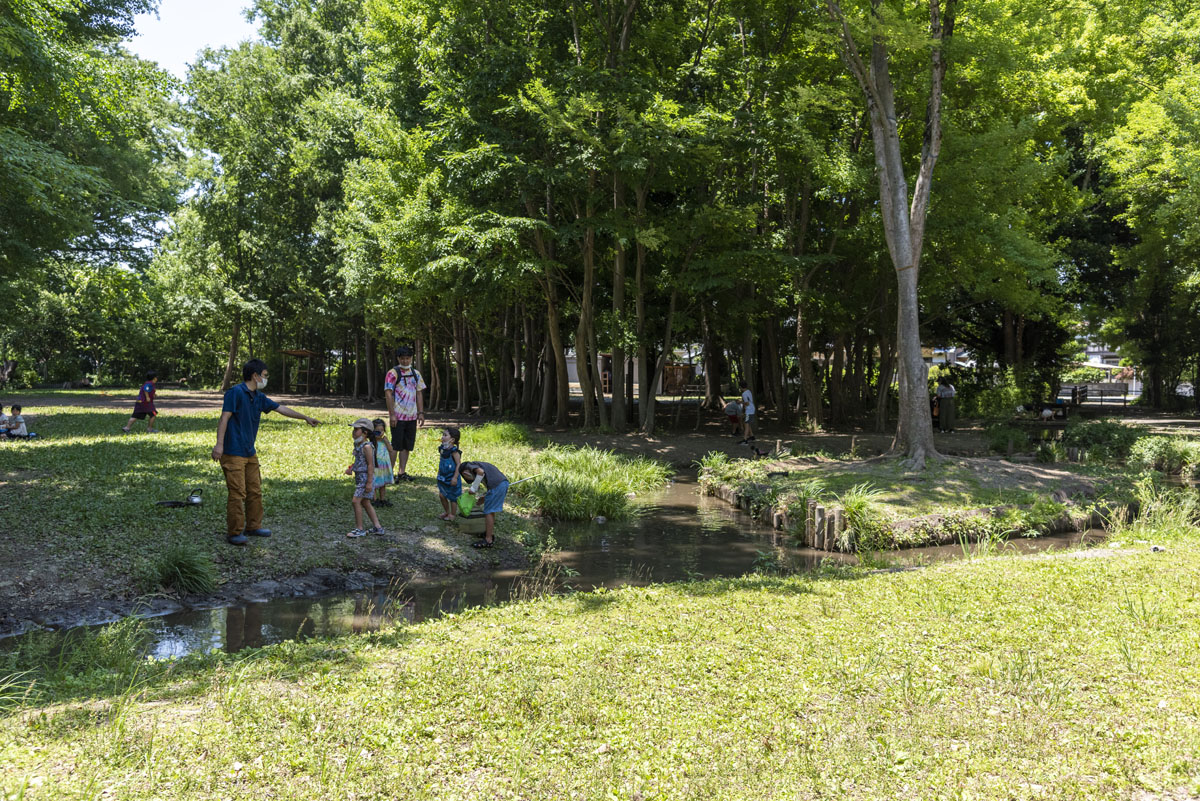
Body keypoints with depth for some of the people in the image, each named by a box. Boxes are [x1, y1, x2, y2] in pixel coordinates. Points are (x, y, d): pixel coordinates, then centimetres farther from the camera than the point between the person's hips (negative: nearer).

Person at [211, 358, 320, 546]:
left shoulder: (259, 397, 13)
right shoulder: (235, 393, -12)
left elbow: (281, 409, 22)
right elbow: (224, 419, -17)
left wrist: (306, 418, 26)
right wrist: (219, 444, -23)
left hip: (250, 453, 9)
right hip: (233, 453, -9)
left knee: (255, 491, 14)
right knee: (237, 493, -8)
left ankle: (253, 526, 25)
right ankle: (234, 533, 1)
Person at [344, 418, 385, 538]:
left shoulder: (367, 446, -18)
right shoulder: (358, 445, 11)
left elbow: (370, 465, -20)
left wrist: (369, 482, -22)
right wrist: (351, 469, 10)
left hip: (366, 477, -10)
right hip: (359, 477, 10)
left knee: (356, 501, -11)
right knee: (365, 502, 14)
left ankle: (359, 529, -2)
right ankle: (377, 527, 23)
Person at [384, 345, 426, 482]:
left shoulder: (415, 374, 13)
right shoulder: (393, 373, -6)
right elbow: (388, 394, -10)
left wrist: (421, 413, 8)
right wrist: (392, 414, -16)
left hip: (412, 416, 6)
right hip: (398, 416, -6)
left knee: (407, 446, 10)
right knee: (395, 446, -3)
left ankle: (402, 472, 18)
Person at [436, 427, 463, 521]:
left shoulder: (454, 451, -21)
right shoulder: (442, 449, 4)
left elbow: (459, 464, -21)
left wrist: (455, 477, -23)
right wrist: (439, 473, 19)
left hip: (451, 478, -8)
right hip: (443, 477, 8)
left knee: (452, 497, 5)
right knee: (442, 495, 14)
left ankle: (452, 514, 19)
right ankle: (446, 512, 33)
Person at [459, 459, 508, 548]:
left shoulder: (469, 465, 8)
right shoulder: (479, 464, 32)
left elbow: (481, 471, -15)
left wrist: (473, 488, -6)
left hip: (496, 485, -9)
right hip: (504, 482, 9)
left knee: (488, 512, -1)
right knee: (491, 510, 23)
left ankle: (488, 540, 2)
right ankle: (491, 534, 33)